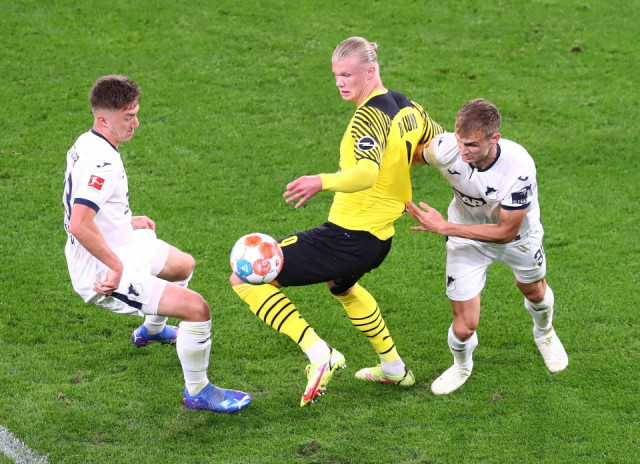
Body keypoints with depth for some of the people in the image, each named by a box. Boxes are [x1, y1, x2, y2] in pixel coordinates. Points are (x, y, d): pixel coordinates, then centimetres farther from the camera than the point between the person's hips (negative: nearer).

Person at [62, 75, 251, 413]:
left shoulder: (87, 144, 4)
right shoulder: (101, 163, -28)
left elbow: (81, 203, 21)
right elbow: (79, 225, -39)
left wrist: (125, 223, 22)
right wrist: (116, 267, -30)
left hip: (124, 248, 11)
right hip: (105, 273, -11)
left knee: (184, 266, 36)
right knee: (196, 308, -21)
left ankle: (152, 330, 62)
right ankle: (197, 392, -2)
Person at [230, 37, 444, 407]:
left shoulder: (371, 116, -19)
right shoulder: (407, 108, 7)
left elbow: (366, 173, -37)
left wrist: (322, 182, -50)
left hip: (348, 236, -10)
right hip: (380, 238, 10)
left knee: (246, 277, -8)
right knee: (342, 285, 42)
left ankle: (320, 353, -14)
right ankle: (395, 368, 47)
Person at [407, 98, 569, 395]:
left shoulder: (519, 167, -42)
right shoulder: (445, 149, -35)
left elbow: (507, 231, -34)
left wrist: (444, 227, -37)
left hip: (517, 237, 0)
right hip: (467, 238, 0)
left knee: (534, 292, 30)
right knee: (464, 328, -4)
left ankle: (544, 333, 66)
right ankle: (462, 367, 33)